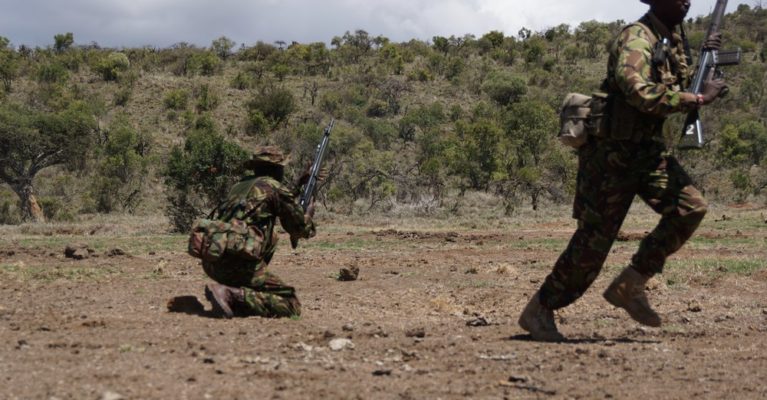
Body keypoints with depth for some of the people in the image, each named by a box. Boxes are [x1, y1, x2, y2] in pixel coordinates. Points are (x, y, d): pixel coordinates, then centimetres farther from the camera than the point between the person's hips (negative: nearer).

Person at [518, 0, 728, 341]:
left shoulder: (672, 38, 11)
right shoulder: (636, 39, -18)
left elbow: (679, 87, 22)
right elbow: (641, 94, -34)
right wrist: (699, 99, -28)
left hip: (647, 150, 8)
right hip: (613, 154, -8)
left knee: (691, 207, -8)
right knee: (593, 242, -6)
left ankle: (630, 285, 3)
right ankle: (539, 311, 9)